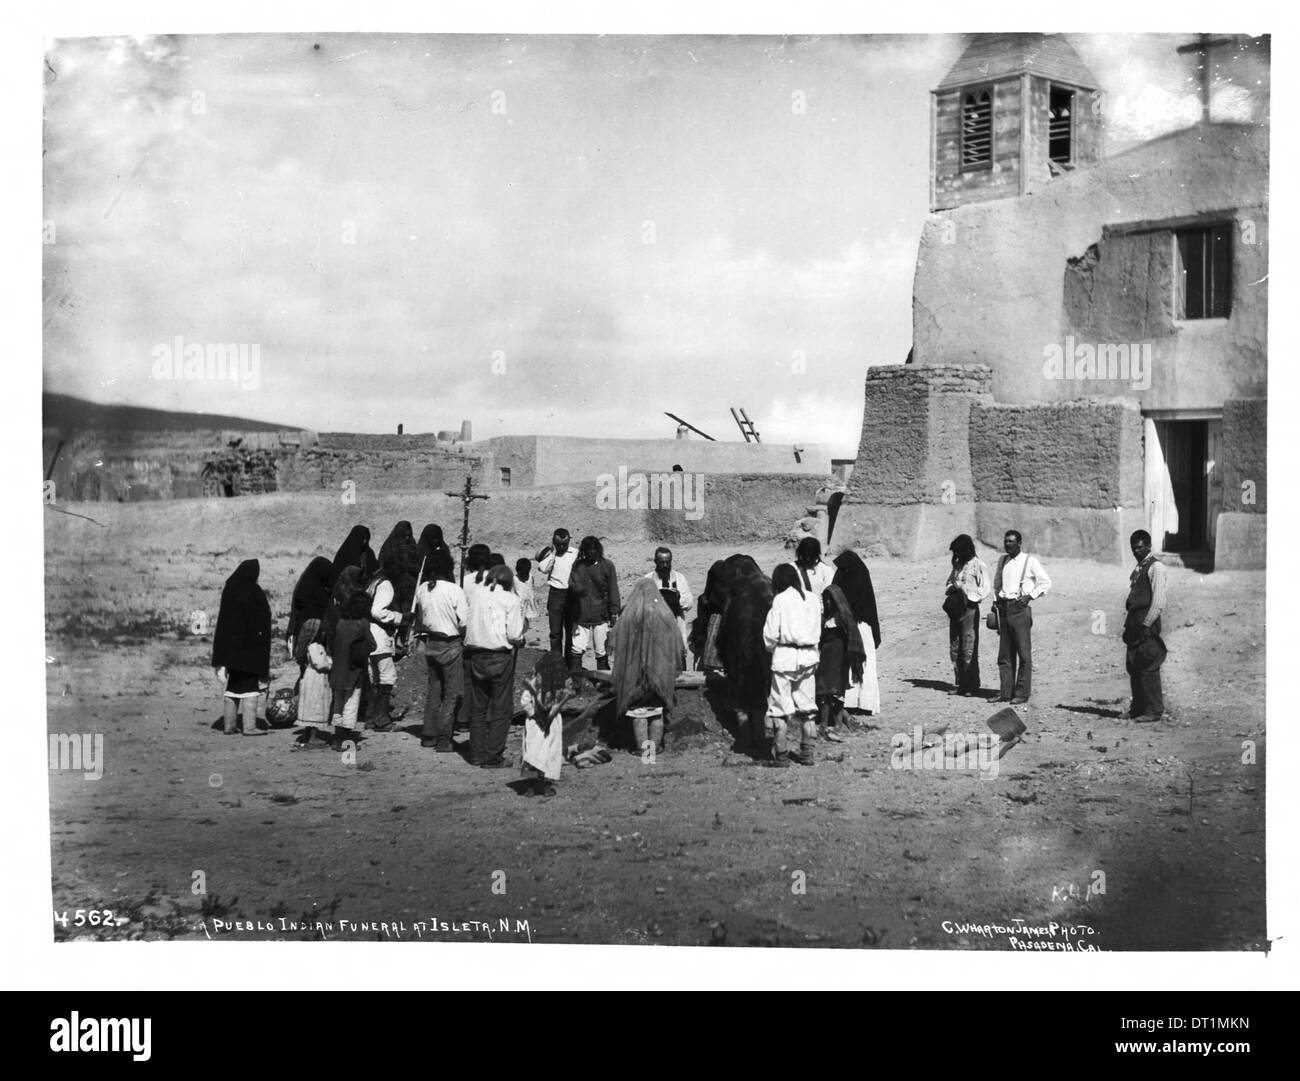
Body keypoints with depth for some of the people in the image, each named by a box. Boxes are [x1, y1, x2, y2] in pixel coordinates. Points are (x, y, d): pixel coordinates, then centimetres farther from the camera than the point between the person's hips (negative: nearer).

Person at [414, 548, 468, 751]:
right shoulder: (455, 591, -17)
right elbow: (464, 623, -15)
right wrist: (463, 637, 3)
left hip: (430, 644, 6)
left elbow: (419, 617, 8)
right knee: (452, 693, 3)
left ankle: (428, 735, 22)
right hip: (451, 645, -6)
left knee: (433, 689, 18)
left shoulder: (422, 589, -1)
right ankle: (444, 740, 2)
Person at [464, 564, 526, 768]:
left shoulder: (475, 594, 3)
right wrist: (520, 641, 8)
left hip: (475, 656, 4)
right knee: (500, 709, 5)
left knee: (477, 707, 16)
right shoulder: (510, 599, -8)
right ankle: (492, 756, 4)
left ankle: (476, 754, 21)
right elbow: (514, 635, -12)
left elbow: (464, 623, 3)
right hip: (500, 657, -4)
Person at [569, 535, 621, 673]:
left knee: (602, 653, 5)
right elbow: (572, 585, 7)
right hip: (581, 616, 1)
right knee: (576, 650, -5)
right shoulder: (578, 565, 8)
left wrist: (614, 612, -2)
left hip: (601, 616, -1)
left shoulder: (607, 565, 2)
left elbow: (613, 590, 3)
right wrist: (579, 589, -15)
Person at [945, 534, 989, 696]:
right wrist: (950, 588, -1)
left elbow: (985, 589, -9)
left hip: (969, 609, -7)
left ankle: (972, 686, -2)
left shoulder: (978, 565, -7)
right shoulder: (957, 564, 14)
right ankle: (958, 684, 14)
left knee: (969, 649, -7)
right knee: (954, 648, 7)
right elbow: (949, 583, 22)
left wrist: (962, 587, -15)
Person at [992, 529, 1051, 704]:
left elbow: (1046, 582, 0)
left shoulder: (1029, 561, -1)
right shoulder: (1002, 561, 15)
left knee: (1024, 654, -4)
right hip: (1003, 608, 6)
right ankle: (1006, 692, 8)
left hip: (1019, 608, -6)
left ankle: (1022, 693, -3)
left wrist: (1030, 596, -10)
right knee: (1004, 654, 5)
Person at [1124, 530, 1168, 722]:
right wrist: (1128, 623, 14)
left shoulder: (1156, 568, -9)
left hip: (1148, 622, -9)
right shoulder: (1138, 569, 18)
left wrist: (1146, 625, -20)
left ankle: (1154, 711, -2)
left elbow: (1158, 602, -16)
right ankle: (1138, 708, 18)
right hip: (1135, 621, 9)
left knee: (1148, 668, -7)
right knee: (1133, 666, 10)